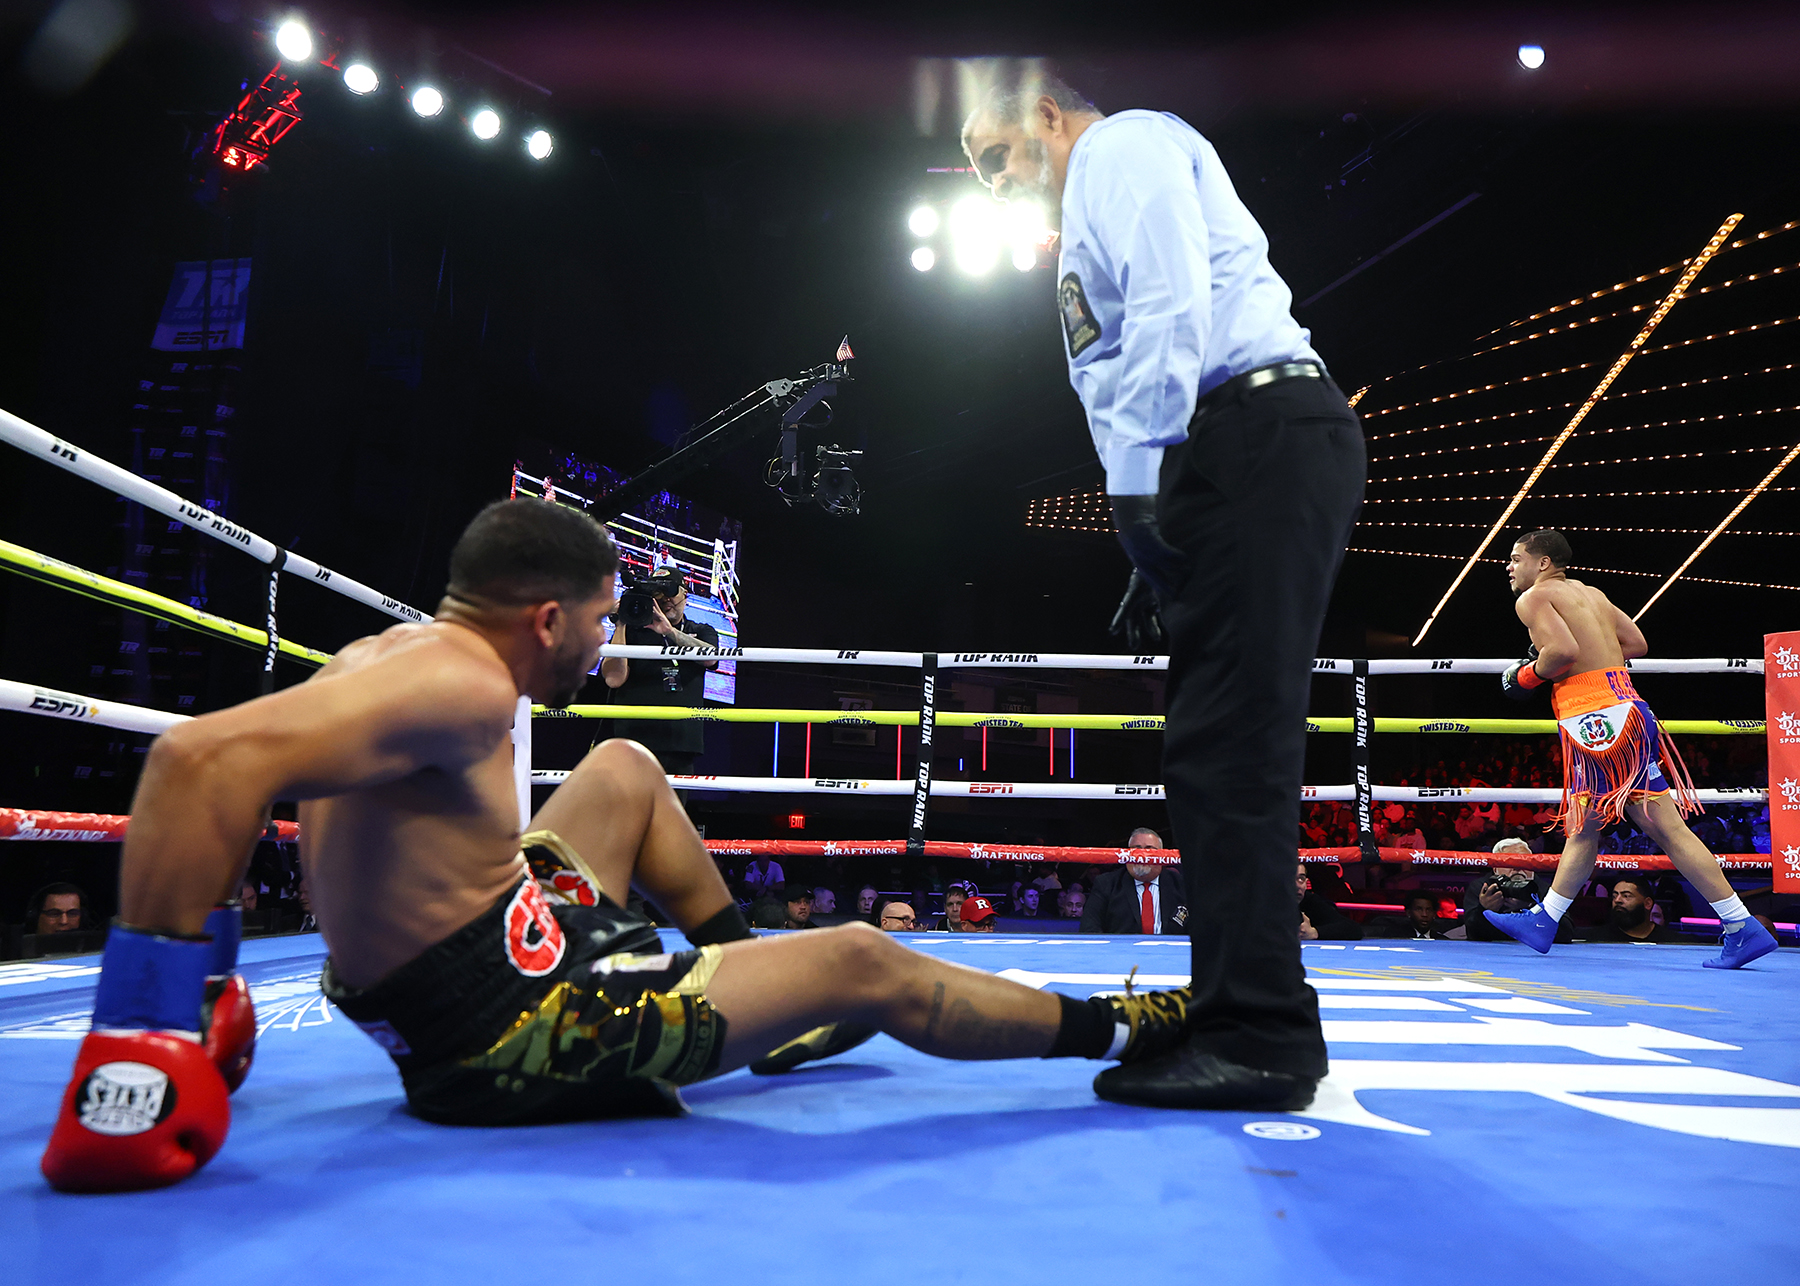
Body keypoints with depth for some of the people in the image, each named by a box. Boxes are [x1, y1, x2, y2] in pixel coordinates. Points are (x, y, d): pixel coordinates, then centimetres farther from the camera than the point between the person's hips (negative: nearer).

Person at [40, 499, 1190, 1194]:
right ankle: (1115, 1029, 18)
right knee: (868, 965, -3)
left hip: (486, 954, 10)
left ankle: (772, 994, 31)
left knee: (627, 769, 24)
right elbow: (208, 759, -38)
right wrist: (149, 1023, -37)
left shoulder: (388, 654, 3)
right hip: (507, 1033, -10)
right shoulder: (462, 684, -25)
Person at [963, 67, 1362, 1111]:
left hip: (1255, 436, -10)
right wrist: (1162, 558, 19)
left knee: (1228, 742, -14)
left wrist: (1138, 479, -16)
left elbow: (1173, 308, -12)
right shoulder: (1101, 215, 34)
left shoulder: (1124, 146, 6)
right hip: (1243, 454, 10)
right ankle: (1244, 1024, 12)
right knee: (1219, 744, 6)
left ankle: (1259, 1043, -12)